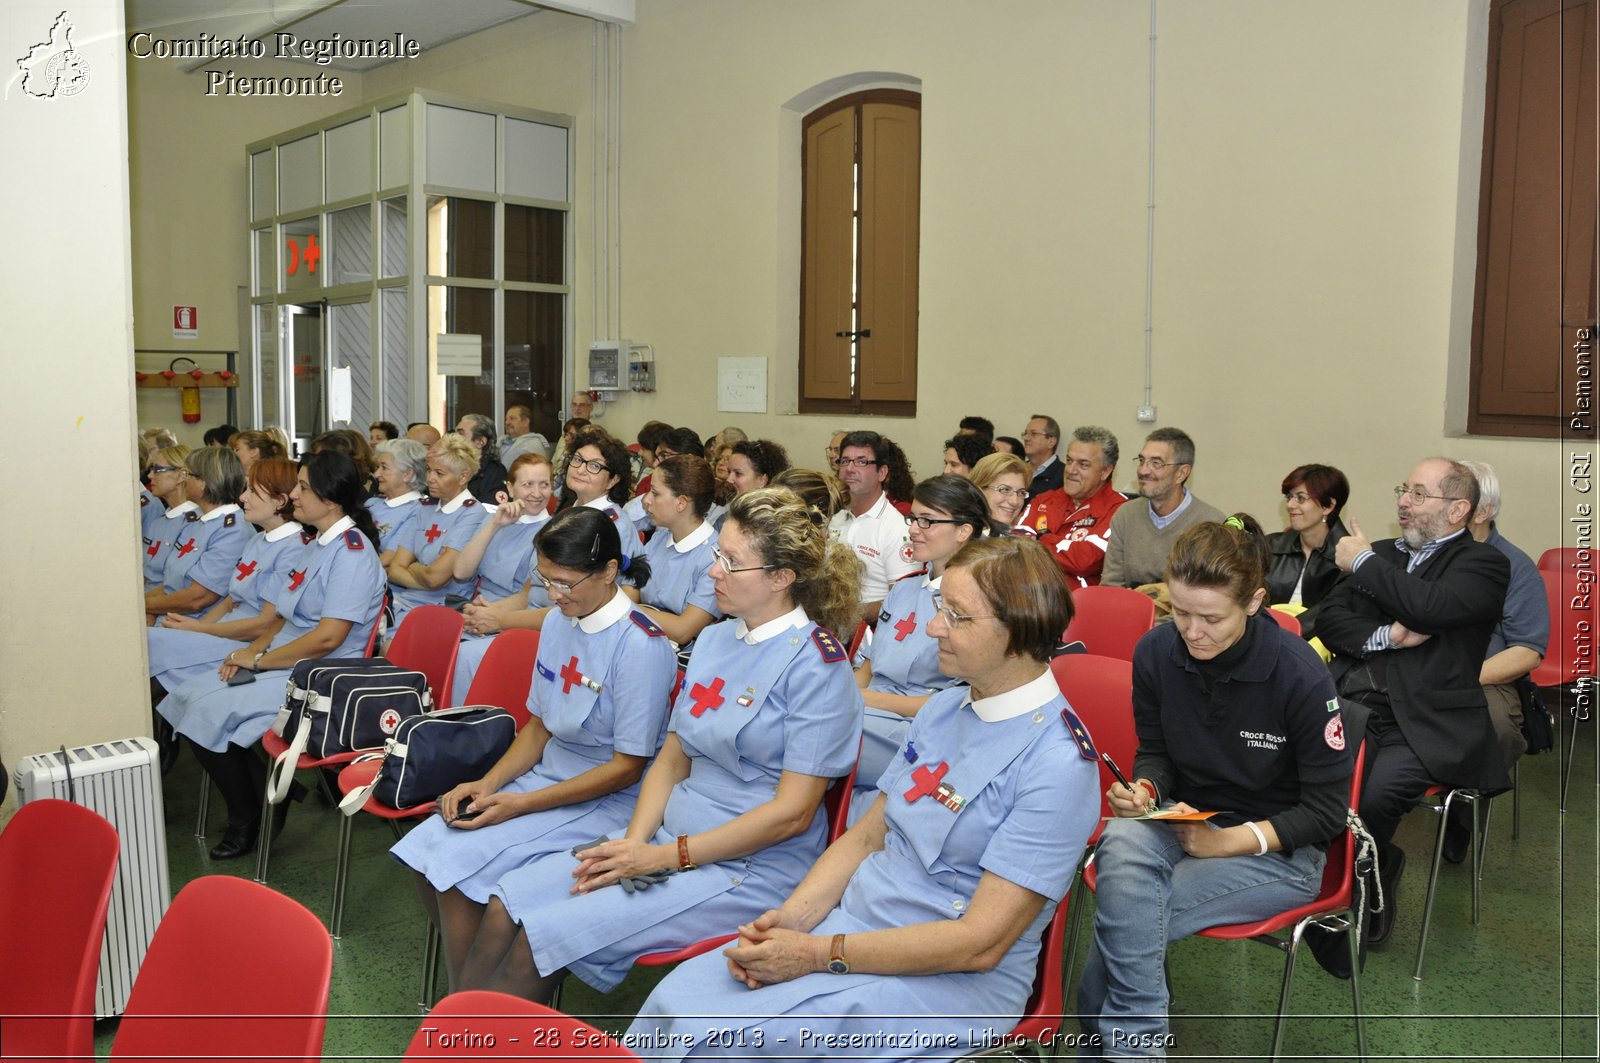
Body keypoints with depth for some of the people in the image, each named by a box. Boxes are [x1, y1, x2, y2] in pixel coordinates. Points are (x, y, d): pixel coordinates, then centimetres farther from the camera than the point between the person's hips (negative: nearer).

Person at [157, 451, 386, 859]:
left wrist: (259, 660, -13)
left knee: (208, 713, -18)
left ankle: (248, 822, 1)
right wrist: (252, 650, 2)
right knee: (189, 697, -2)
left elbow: (328, 636, -22)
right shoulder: (318, 545, 15)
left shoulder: (353, 551, -16)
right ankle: (266, 798, 3)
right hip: (285, 665, 10)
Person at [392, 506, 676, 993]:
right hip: (548, 777, 8)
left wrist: (521, 804, -18)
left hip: (607, 801, -8)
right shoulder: (559, 625, 5)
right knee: (424, 851, -7)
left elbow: (627, 767, -17)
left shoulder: (641, 647, -19)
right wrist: (489, 783, -2)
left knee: (458, 865, -19)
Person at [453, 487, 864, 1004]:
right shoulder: (714, 639, 10)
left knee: (542, 940, -16)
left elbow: (793, 811, -17)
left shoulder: (816, 663, -14)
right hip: (671, 839, 8)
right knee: (505, 908, -6)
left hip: (752, 866, -7)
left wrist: (664, 856, -15)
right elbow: (672, 758, 12)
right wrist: (634, 844, -6)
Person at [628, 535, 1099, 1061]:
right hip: (857, 921, 7)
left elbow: (980, 943, -19)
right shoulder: (943, 708, 8)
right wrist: (792, 916, -6)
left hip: (956, 980, -7)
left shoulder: (1058, 764, -17)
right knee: (677, 994, -14)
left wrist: (820, 954, -19)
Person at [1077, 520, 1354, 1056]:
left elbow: (1327, 813, -10)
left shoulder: (1301, 675, -19)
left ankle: (1107, 1039, -4)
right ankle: (1134, 1043, -22)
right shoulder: (1156, 652, -8)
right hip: (1183, 821, 4)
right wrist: (1143, 789, -16)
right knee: (1122, 842, -34)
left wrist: (1227, 841, -20)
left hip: (1280, 850, -4)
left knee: (1124, 914, -28)